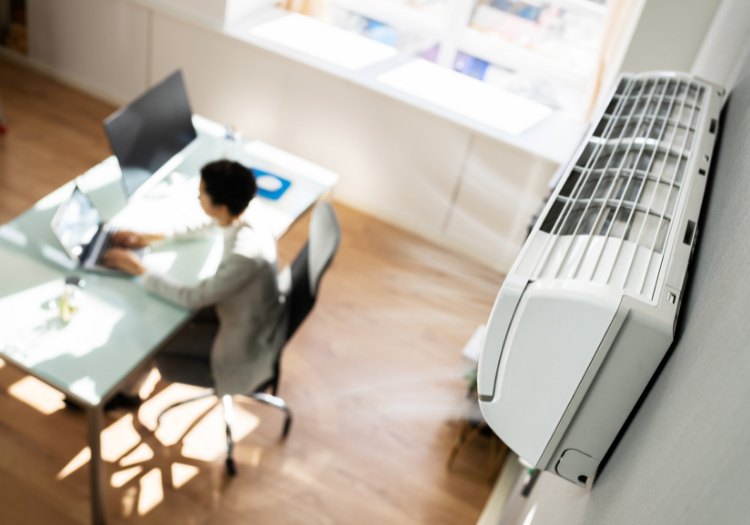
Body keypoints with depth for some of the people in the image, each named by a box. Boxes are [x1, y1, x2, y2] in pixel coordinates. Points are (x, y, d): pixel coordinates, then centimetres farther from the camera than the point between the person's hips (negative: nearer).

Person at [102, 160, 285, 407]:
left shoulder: (245, 257, -39)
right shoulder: (244, 220, -14)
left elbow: (191, 297, -27)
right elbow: (204, 226, 10)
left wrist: (140, 270, -17)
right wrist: (153, 237, 4)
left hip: (246, 341, -7)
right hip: (246, 310, 7)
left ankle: (127, 392, 33)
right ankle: (134, 381, 31)